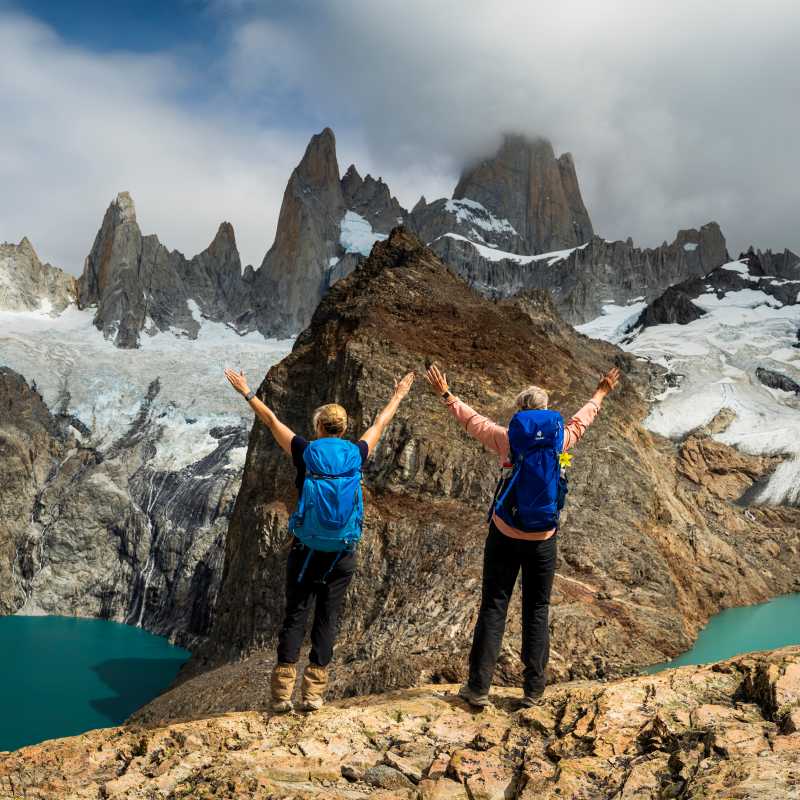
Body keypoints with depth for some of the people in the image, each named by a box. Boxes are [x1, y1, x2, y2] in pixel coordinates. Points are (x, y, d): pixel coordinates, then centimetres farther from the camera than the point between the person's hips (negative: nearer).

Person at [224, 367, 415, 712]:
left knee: (295, 615, 7)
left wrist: (246, 392, 20)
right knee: (327, 618, 8)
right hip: (343, 553, 1)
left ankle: (282, 692, 6)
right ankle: (314, 692, 9)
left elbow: (271, 420, 7)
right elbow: (379, 424, 16)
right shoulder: (356, 455, -2)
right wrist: (398, 396, 32)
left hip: (306, 548, -1)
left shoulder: (305, 452, -6)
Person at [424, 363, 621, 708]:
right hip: (543, 540, 2)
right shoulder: (560, 440, -2)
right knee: (537, 611, 11)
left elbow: (471, 419, 5)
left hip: (504, 535, -1)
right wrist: (601, 393, 37)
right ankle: (533, 689, 14)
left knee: (493, 608, 4)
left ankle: (478, 688, 5)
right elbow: (582, 418, 18)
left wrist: (446, 394, 20)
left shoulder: (508, 439, -8)